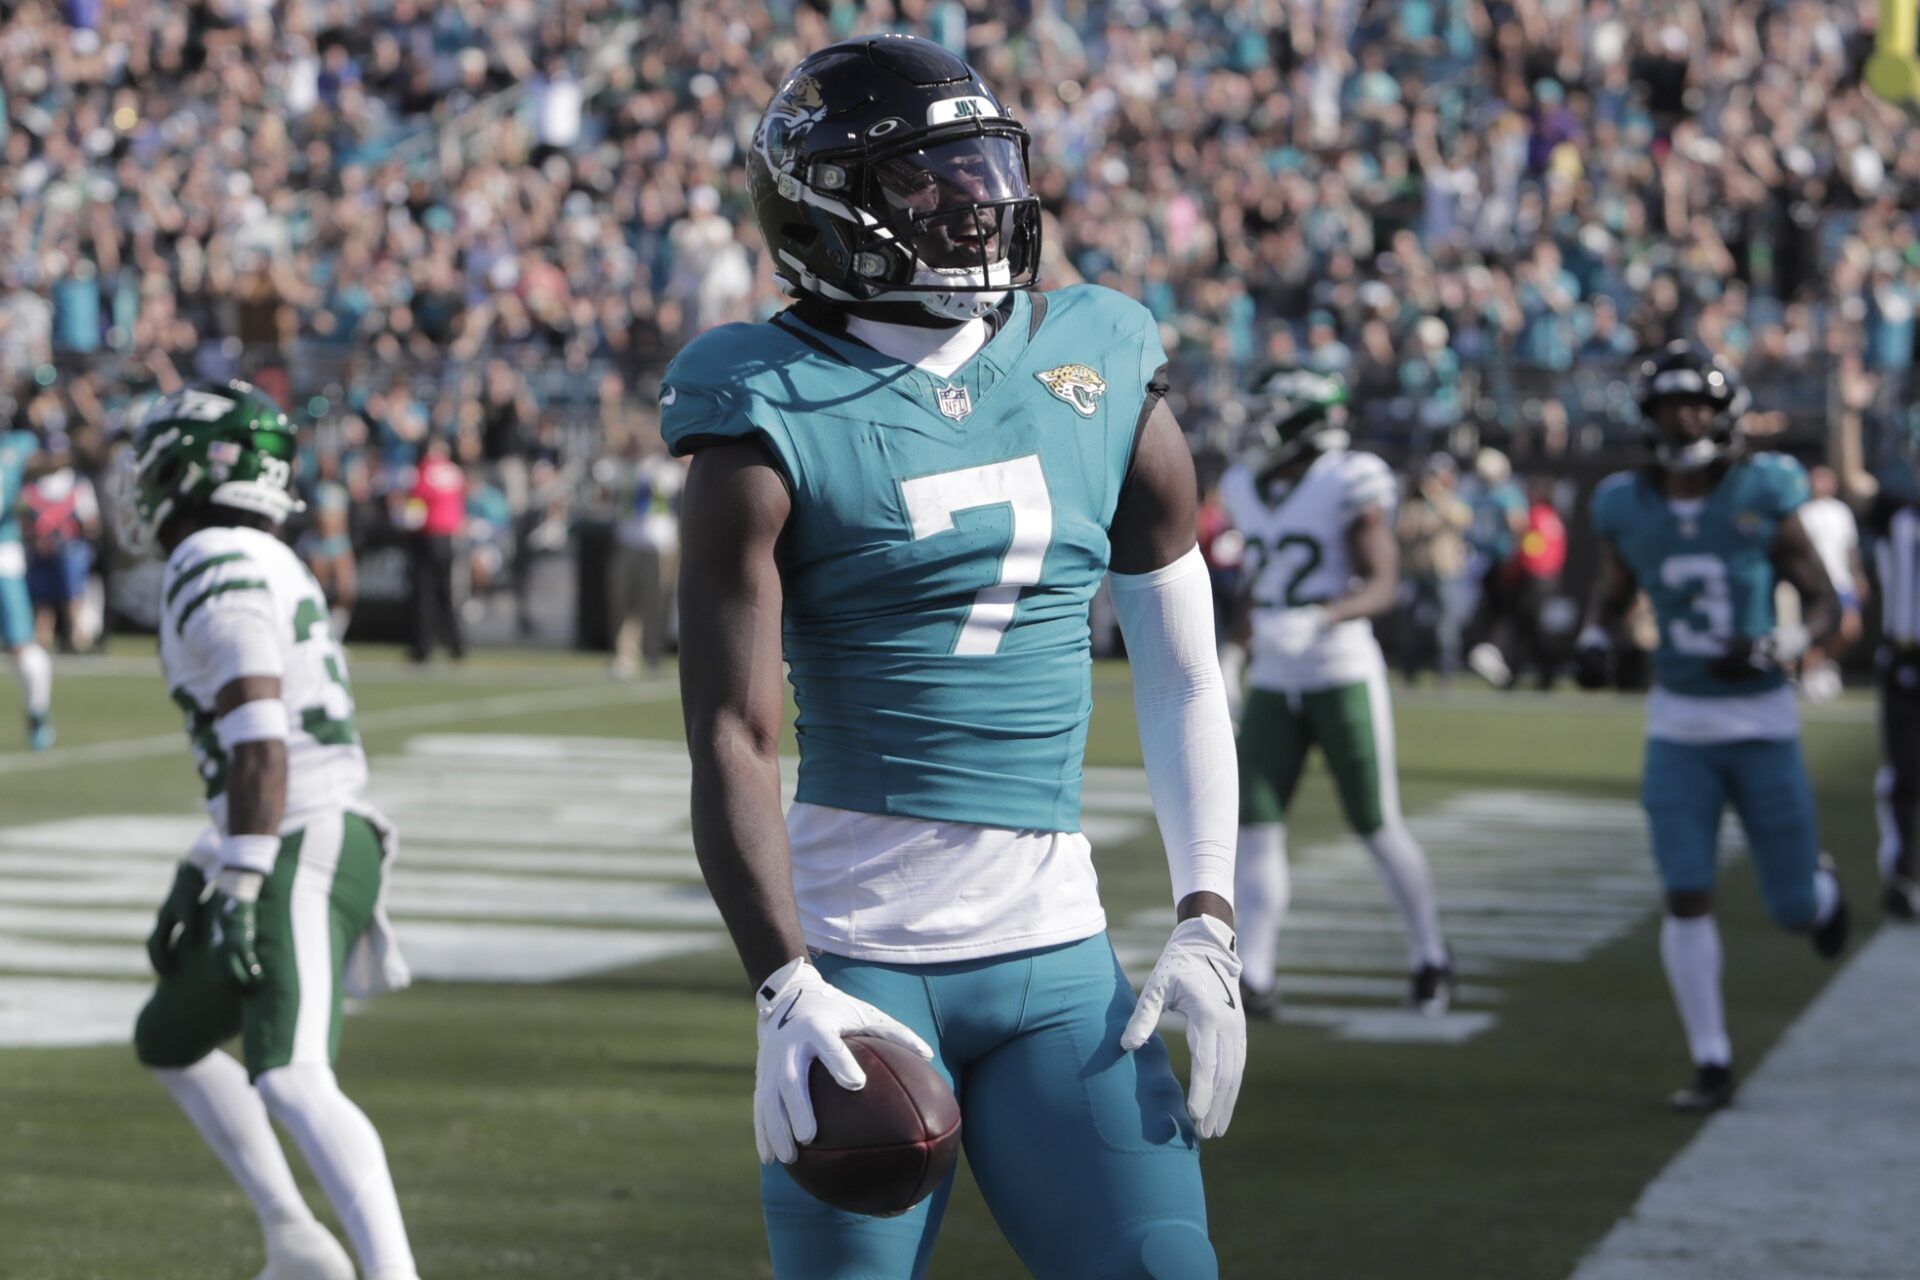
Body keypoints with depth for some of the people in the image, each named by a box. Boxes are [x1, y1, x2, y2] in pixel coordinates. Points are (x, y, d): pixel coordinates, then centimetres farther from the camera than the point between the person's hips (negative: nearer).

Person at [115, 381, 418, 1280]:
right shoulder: (261, 568, 20)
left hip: (299, 861, -11)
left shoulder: (215, 569, -12)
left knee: (290, 1082, -25)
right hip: (303, 850, 11)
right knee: (168, 1040, 24)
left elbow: (261, 746, -23)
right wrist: (195, 879, 30)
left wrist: (239, 887, -26)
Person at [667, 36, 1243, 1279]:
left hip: (1056, 951, 4)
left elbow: (1183, 674, 12)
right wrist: (784, 984, -20)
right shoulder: (777, 428, -7)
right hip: (859, 953, -3)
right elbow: (732, 741, -10)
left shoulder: (1103, 376, 6)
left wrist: (1207, 921, 4)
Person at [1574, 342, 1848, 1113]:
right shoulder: (1629, 508, -4)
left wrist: (1778, 649, -25)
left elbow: (1824, 606, -5)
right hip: (1679, 725, 1)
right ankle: (1712, 1065, 1)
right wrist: (1593, 644, -8)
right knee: (1686, 899, -9)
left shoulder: (1764, 497, -11)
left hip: (1763, 723, -1)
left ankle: (1818, 882, 43)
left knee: (1795, 911, 5)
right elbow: (1612, 595, 14)